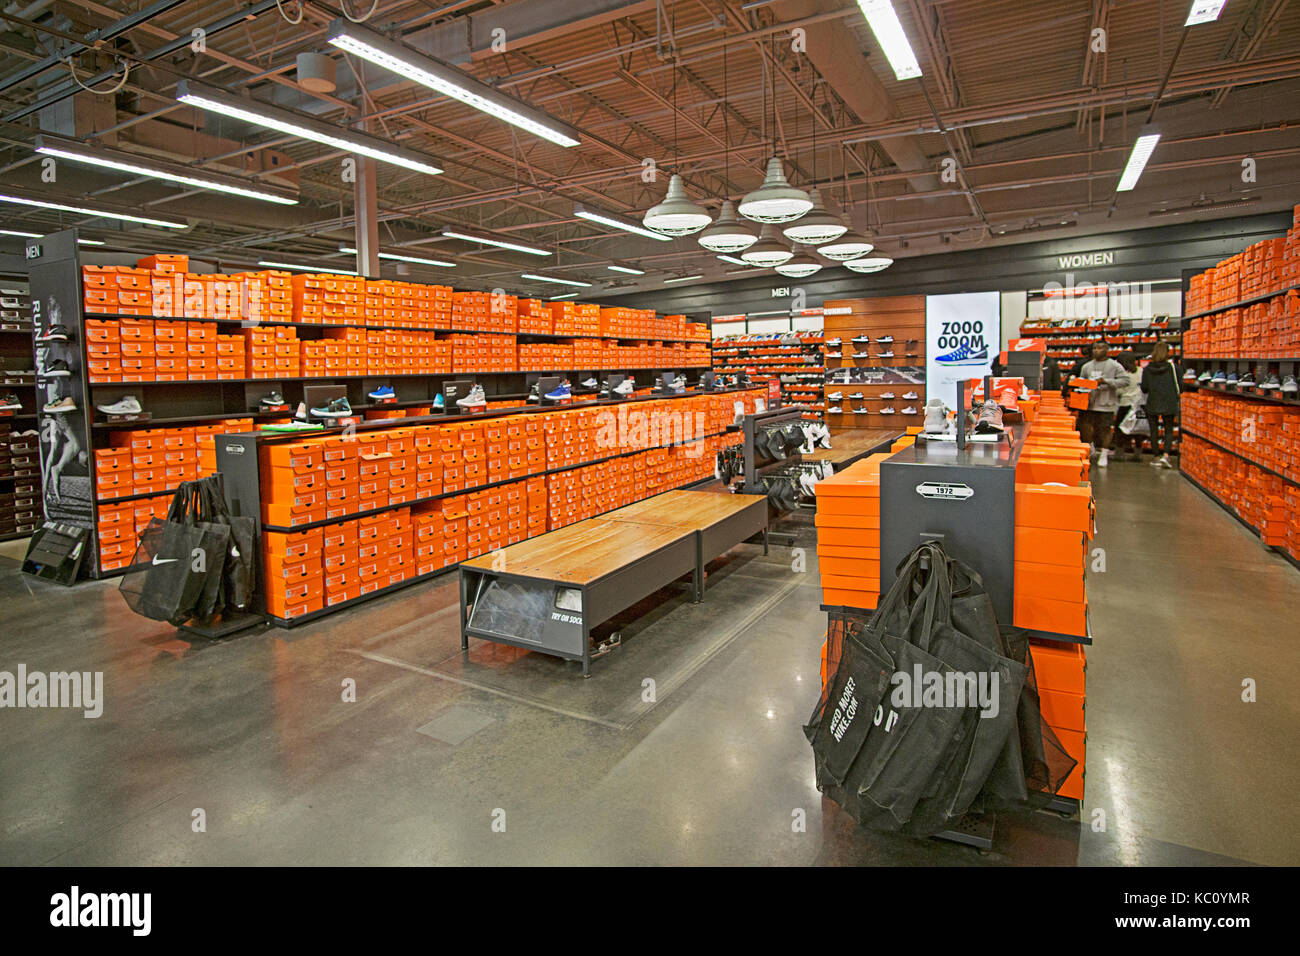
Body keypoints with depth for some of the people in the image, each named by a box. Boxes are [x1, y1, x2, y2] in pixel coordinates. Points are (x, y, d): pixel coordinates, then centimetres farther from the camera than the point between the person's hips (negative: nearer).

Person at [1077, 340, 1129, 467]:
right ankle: (1090, 448, 30)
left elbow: (1125, 380, -10)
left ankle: (1104, 455, 14)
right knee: (1084, 426, 6)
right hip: (1089, 403, 4)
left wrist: (1106, 381, -18)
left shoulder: (1114, 366, -2)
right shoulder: (1087, 366, 11)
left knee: (1105, 429, 2)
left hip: (1106, 404, -4)